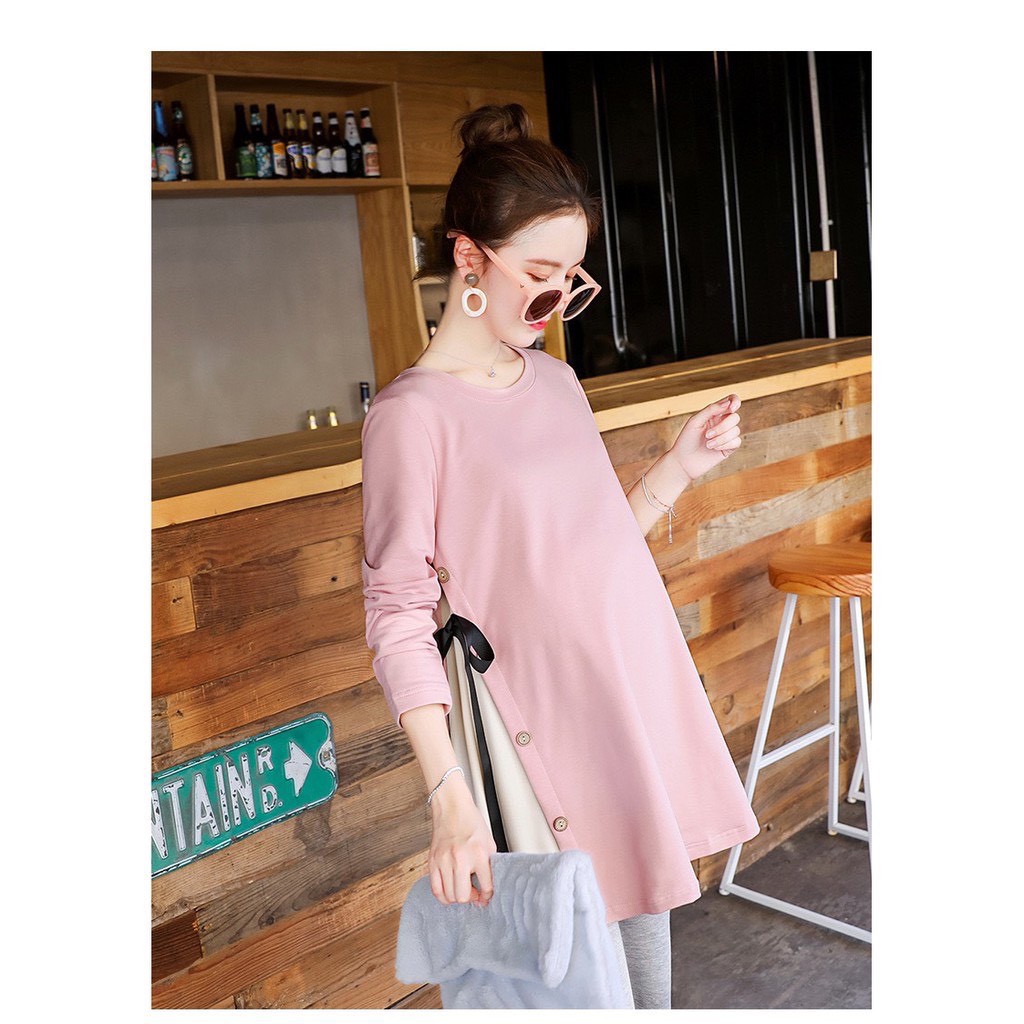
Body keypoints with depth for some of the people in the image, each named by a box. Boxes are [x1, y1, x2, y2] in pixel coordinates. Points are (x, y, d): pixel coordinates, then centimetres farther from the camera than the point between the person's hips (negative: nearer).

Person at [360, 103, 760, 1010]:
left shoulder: (555, 378, 9)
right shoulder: (412, 413, -13)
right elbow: (399, 619, -15)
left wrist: (679, 468, 5)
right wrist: (450, 796, -21)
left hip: (638, 691, 7)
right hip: (543, 723, -7)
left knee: (648, 934, 18)